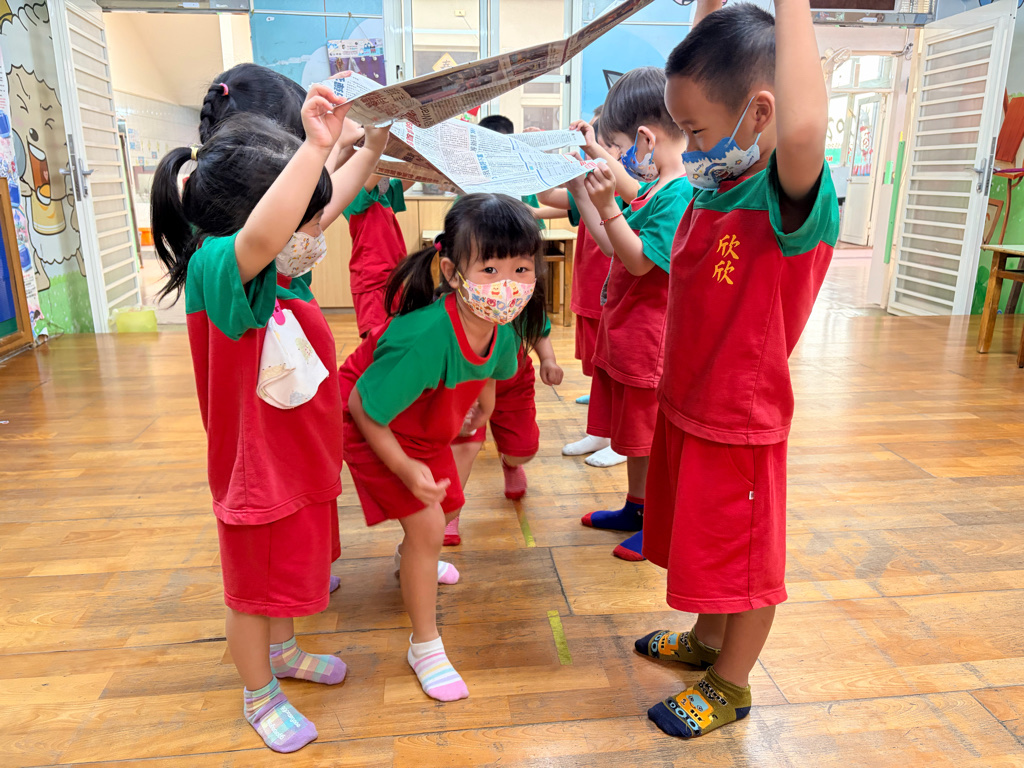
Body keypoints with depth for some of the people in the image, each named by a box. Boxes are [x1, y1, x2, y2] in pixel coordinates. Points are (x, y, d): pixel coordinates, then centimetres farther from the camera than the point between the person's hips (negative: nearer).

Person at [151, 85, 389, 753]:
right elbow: (259, 235, -53)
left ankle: (283, 651, 54)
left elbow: (328, 202, 14)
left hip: (299, 455, 9)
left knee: (292, 563, 28)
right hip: (257, 468, -8)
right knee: (254, 585, 15)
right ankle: (260, 696, 39)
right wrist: (316, 147, -54)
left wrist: (372, 148, 13)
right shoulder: (216, 268, -28)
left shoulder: (281, 266, -4)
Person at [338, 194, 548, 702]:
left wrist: (483, 407, 18)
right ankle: (425, 646, 13)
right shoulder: (425, 338, -44)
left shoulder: (505, 325, -22)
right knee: (426, 526, -10)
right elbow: (363, 406, -30)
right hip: (372, 425, -7)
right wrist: (405, 469, -27)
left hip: (427, 426, 7)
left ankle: (411, 563, 60)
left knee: (447, 506, 22)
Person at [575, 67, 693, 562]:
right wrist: (583, 187, 12)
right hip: (623, 330, 9)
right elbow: (613, 243, 12)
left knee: (652, 434, 5)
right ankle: (636, 508, 38)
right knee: (631, 429, 21)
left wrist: (608, 205, -32)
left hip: (650, 337, -9)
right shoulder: (651, 188, 8)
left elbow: (640, 260, -24)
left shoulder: (679, 194, -21)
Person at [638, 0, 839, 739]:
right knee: (706, 546, 26)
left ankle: (730, 684, 35)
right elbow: (699, 87, 17)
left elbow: (803, 128, -47)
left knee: (745, 562, 14)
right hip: (684, 405, 8)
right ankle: (707, 638, 49)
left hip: (739, 421, -8)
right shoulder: (714, 184, 0)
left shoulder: (792, 194, -23)